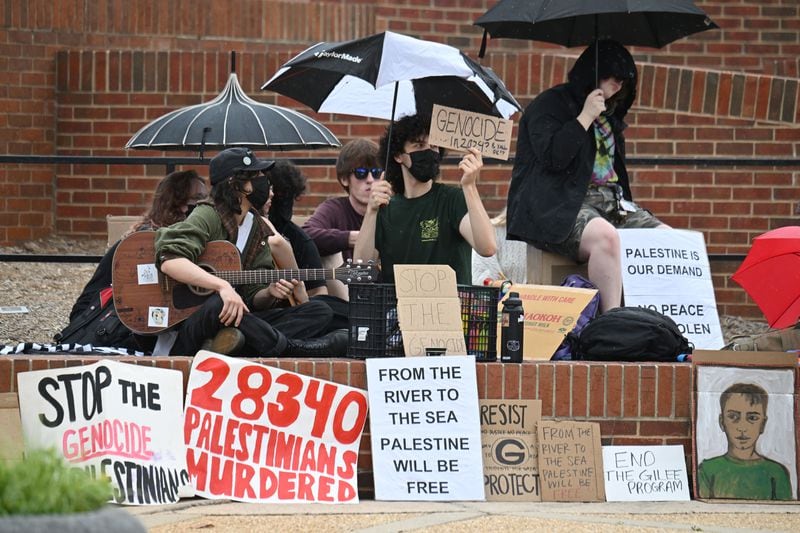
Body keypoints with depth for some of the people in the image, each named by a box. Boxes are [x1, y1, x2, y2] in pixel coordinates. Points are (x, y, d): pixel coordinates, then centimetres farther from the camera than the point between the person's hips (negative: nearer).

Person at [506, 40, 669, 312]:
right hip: (560, 205, -8)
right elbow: (551, 157, -16)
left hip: (612, 203, 8)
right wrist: (585, 117, -12)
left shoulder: (609, 113, 23)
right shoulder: (550, 105, -1)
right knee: (606, 236, -39)